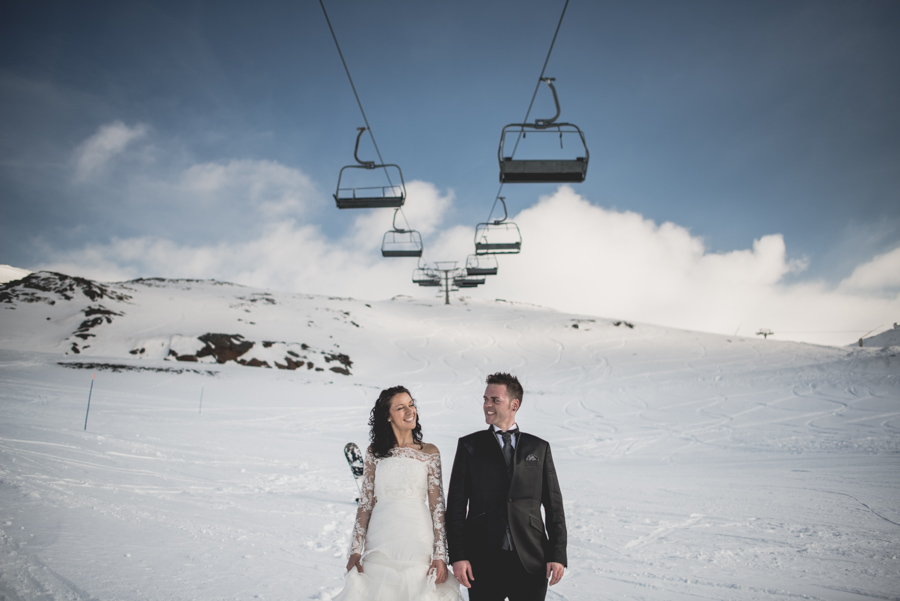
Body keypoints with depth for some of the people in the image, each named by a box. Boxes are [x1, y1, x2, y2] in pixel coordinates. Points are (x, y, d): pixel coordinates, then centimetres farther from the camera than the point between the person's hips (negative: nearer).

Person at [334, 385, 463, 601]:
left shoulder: (430, 452, 2)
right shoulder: (374, 452, 5)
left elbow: (437, 505, 0)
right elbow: (365, 502, 4)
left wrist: (440, 554, -6)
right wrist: (356, 549, -2)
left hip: (417, 541, 0)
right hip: (380, 541, 1)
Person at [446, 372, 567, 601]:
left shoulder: (539, 448, 7)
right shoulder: (469, 445, 4)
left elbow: (554, 505, 7)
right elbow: (456, 504, 1)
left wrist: (558, 554, -1)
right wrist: (458, 555, -6)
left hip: (531, 560, 1)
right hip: (484, 560, -1)